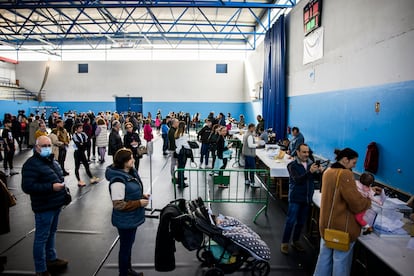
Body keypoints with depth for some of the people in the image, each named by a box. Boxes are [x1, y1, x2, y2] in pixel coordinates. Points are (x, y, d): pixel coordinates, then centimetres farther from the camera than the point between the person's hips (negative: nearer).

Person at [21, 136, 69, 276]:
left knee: (51, 233, 22)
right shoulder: (31, 164, -16)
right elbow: (27, 187, -24)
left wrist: (64, 194, 14)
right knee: (41, 238, 4)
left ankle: (51, 259, 39)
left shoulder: (52, 161, 11)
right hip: (44, 208, -8)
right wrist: (51, 187, -27)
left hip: (55, 205, 8)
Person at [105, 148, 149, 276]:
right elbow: (118, 205, -27)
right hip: (125, 220, -9)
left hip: (132, 218, 9)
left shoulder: (131, 172, -1)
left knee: (129, 244, 25)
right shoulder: (118, 180, -29)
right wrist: (139, 203, -24)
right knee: (125, 246, 11)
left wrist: (142, 195, -1)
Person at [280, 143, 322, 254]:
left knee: (301, 222, 13)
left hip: (307, 198, 4)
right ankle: (284, 243, 11)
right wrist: (310, 172, -36)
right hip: (295, 198, -4)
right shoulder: (292, 165, -9)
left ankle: (295, 241, 29)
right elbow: (297, 179, -23)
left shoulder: (311, 163, 4)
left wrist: (319, 171, -22)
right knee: (291, 221, -1)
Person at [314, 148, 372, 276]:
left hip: (326, 223, 8)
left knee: (325, 255, 18)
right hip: (342, 225, -8)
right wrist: (368, 201, -2)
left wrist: (361, 192, 9)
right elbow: (357, 203, -23)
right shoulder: (345, 174, -21)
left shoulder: (328, 172, 5)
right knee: (341, 259, 7)